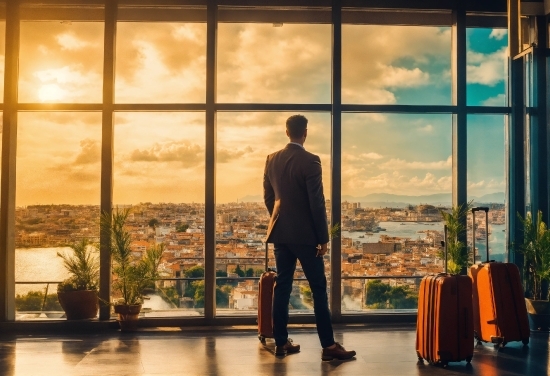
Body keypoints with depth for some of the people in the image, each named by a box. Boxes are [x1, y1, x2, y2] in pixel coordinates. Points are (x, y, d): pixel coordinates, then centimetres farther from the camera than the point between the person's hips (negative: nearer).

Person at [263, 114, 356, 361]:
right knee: (318, 289, -1)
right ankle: (328, 346, 1)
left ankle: (281, 342, 14)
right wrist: (323, 237, -9)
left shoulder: (272, 159, 5)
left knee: (282, 287, 10)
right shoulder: (310, 161, -14)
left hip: (280, 232, 6)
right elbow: (317, 202, -15)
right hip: (305, 234, -6)